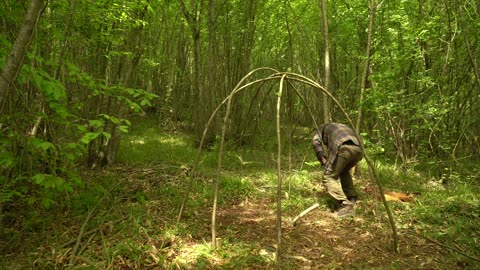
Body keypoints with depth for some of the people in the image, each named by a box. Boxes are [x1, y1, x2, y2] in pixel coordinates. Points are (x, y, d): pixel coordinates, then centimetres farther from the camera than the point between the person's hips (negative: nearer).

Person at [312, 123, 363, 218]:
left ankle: (346, 206, -6)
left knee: (329, 177, 5)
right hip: (358, 149, 6)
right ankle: (352, 200, 27)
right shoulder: (345, 127, 46)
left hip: (342, 148, -6)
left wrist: (324, 161, 12)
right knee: (344, 171, 31)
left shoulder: (322, 128, 33)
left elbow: (316, 143, 12)